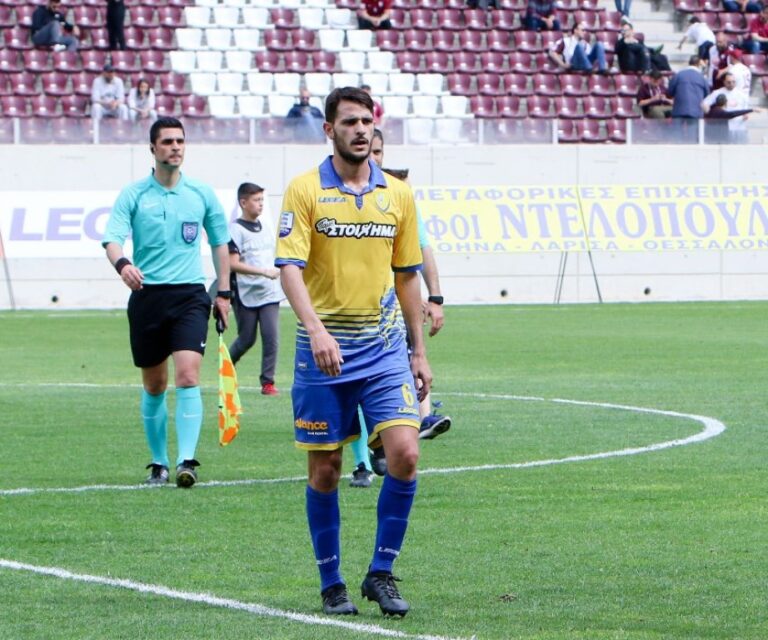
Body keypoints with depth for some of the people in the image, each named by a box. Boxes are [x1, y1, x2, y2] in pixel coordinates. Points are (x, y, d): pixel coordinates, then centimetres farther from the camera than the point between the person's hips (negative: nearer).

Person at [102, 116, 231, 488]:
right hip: (146, 295, 0)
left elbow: (219, 243, 18)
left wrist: (223, 293, 14)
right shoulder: (133, 195, 2)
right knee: (153, 385, 7)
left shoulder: (201, 194, 7)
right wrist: (121, 263, -32)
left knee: (188, 376, -17)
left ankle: (186, 461, -22)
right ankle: (158, 463, 20)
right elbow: (113, 237, -10)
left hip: (189, 295, 0)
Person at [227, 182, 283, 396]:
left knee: (271, 337, -6)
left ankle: (268, 381, 0)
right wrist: (264, 272, -25)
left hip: (269, 292, 5)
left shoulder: (266, 225, 9)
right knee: (246, 339, 6)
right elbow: (233, 264, -20)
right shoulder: (235, 230, -12)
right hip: (246, 295, -5)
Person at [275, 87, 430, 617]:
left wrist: (419, 350, 13)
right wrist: (316, 329, -29)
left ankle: (381, 573, 3)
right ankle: (332, 584, 16)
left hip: (384, 349, 3)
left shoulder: (398, 194, 8)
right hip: (324, 351, -3)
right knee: (325, 469, 2)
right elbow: (290, 266, -14)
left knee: (404, 454, -12)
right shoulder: (305, 190, -4)